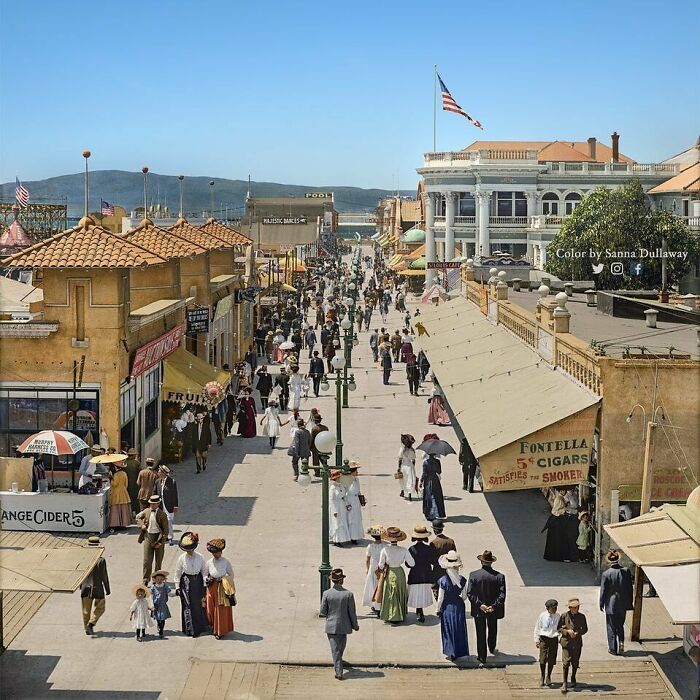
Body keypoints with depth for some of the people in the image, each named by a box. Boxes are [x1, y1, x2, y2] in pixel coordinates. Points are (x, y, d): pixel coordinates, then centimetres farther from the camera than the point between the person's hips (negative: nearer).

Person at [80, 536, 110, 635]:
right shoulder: (101, 560, -16)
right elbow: (104, 576, -12)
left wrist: (81, 586, 18)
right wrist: (107, 590, -2)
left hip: (86, 588, 3)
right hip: (97, 588, -3)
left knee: (86, 610, 16)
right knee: (99, 608, 15)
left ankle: (87, 628, 22)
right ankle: (91, 623, -2)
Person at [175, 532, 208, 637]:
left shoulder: (199, 557, -6)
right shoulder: (182, 558, -10)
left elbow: (203, 571, 4)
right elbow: (177, 573, -1)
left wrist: (204, 585, 6)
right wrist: (177, 587, 0)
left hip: (197, 581, 2)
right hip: (186, 582, -2)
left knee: (198, 604, 10)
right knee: (188, 606, 1)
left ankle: (199, 627, 27)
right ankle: (190, 629, 10)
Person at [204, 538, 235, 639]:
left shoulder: (226, 562, -8)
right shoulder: (209, 563, -3)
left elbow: (231, 575, 2)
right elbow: (204, 575, 5)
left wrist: (223, 579, -11)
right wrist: (208, 579, -15)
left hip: (223, 589, -2)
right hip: (212, 589, 2)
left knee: (222, 610, 2)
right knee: (211, 609, 8)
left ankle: (220, 631, 15)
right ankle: (213, 628, 30)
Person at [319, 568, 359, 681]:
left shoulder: (326, 594, -13)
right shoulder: (348, 594, -14)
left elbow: (323, 612, -7)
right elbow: (352, 613, -7)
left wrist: (321, 614, 18)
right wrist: (355, 625, 8)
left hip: (331, 626, -1)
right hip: (344, 626, 1)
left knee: (335, 650, 8)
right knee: (341, 648, 22)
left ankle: (339, 672, 2)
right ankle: (338, 668, 41)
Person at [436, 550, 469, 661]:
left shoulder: (443, 580, -20)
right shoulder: (462, 580, -13)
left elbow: (440, 598, -14)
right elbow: (464, 597, -5)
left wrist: (438, 609, 1)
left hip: (447, 608, -2)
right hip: (459, 607, 2)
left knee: (449, 630, 13)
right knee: (459, 630, 17)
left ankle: (451, 653, 20)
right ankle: (459, 652, 27)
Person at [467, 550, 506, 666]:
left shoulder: (473, 575, -15)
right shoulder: (499, 576, -13)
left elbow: (470, 593, -17)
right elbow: (502, 595, -17)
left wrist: (480, 605, -17)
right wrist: (493, 606, -16)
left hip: (478, 610, -2)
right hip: (493, 611, 2)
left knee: (481, 634, 9)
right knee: (492, 630, 27)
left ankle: (482, 659, 12)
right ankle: (492, 649, 49)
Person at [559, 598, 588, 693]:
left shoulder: (581, 616, 2)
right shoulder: (564, 616, -1)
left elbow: (585, 629, 9)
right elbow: (559, 628, 3)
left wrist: (577, 633, -9)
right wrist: (567, 631, -14)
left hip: (577, 642, 2)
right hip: (566, 642, -2)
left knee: (575, 663, 10)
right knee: (566, 663, -9)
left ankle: (573, 679, 35)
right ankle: (565, 683, -2)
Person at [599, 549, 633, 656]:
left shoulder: (606, 574, -18)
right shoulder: (626, 571, -9)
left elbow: (603, 591, -11)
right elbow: (630, 588, 0)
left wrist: (601, 604, 3)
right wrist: (630, 603, 10)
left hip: (611, 605, -3)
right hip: (623, 605, 3)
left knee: (611, 628, 10)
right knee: (620, 626, 22)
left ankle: (613, 649, 15)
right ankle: (621, 643, 5)